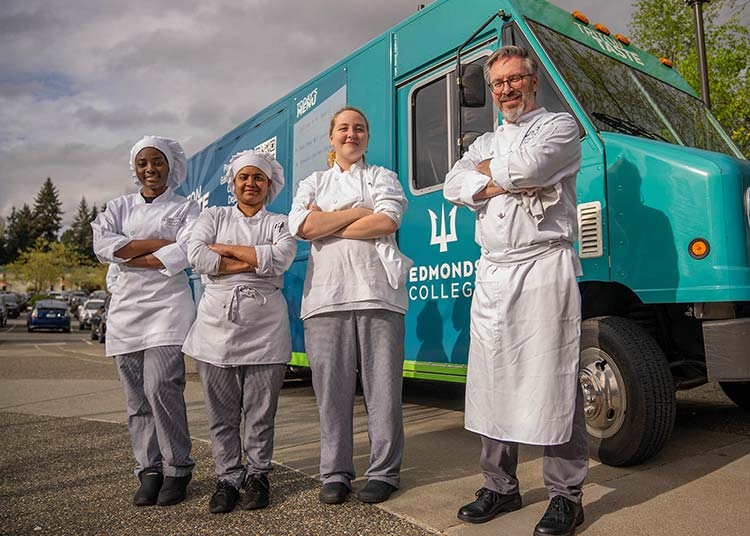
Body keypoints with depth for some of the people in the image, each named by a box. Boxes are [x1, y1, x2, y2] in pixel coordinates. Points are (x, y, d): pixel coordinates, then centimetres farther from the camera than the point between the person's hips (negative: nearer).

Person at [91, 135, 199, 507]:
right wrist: (159, 243, -8)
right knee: (136, 396, 3)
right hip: (125, 306, 4)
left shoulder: (185, 208, 8)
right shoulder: (118, 207, 18)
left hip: (167, 303, -4)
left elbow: (186, 254, -10)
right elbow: (102, 245, -1)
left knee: (161, 385, -16)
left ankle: (177, 469, -3)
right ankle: (149, 471, 13)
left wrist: (130, 256, -7)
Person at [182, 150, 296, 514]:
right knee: (221, 413, 5)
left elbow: (280, 258, -12)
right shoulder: (213, 216, 13)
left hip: (265, 329, -1)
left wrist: (225, 249, -6)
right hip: (217, 326, 1)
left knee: (260, 412, 5)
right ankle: (228, 479, 21)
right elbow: (196, 257, -6)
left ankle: (257, 476, 22)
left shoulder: (280, 224, 11)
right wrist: (254, 262, -10)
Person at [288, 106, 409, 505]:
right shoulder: (313, 183, 21)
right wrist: (359, 212, -2)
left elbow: (387, 222, -5)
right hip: (326, 294, 2)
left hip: (377, 292, -1)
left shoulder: (383, 177, 16)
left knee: (383, 387, -1)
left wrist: (326, 224, -2)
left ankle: (383, 471, 12)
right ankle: (334, 473, 14)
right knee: (332, 388, 2)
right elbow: (300, 227, 1)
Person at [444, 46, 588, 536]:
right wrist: (508, 183, -7)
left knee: (553, 381, -5)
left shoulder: (559, 127, 7)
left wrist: (487, 170, 4)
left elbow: (529, 164, -15)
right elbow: (454, 186, 6)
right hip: (492, 271, 6)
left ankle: (566, 495, 9)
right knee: (492, 382, 7)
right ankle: (500, 486, 20)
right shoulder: (486, 142, 24)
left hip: (545, 265, -6)